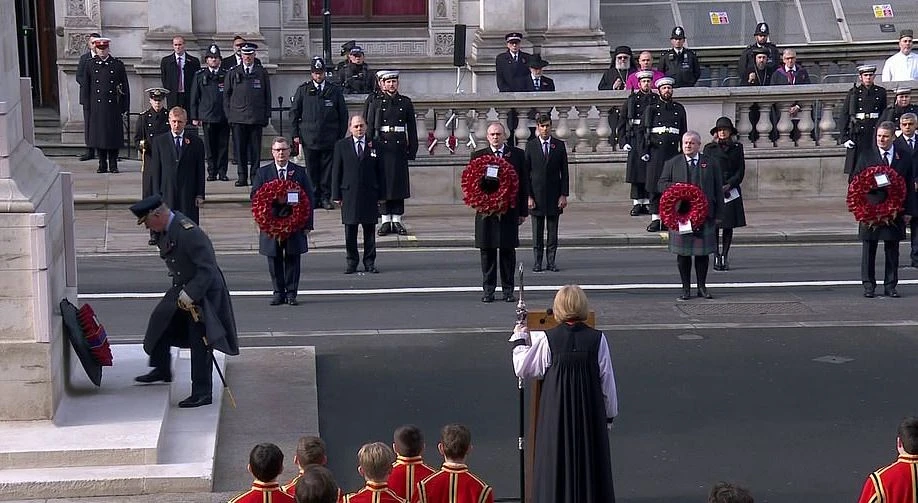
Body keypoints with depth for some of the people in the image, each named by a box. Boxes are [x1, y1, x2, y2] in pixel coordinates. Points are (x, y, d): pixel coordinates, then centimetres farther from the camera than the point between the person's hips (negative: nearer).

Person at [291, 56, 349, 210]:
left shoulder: (335, 90, 6)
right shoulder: (303, 90, 6)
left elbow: (343, 114, 9)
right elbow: (294, 113, 9)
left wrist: (341, 136, 4)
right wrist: (295, 134, 2)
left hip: (329, 138, 0)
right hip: (309, 138, 0)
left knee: (328, 169, -1)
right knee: (312, 170, 1)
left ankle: (326, 198, 6)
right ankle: (314, 198, 9)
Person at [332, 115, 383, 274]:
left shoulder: (374, 145, 6)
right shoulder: (341, 146, 5)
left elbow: (379, 171, 7)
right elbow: (336, 171, 4)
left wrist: (380, 195, 2)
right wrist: (336, 195, -2)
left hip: (370, 194, 1)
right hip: (349, 194, 0)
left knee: (370, 231, 4)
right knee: (350, 232, 3)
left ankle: (370, 262, 12)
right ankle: (351, 262, 12)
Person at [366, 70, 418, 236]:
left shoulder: (405, 102, 8)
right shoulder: (376, 103, 5)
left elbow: (412, 127, 8)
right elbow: (369, 128, 4)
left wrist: (412, 149, 3)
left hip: (399, 147, 1)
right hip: (381, 146, -1)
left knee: (399, 183, 2)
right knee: (383, 184, 1)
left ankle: (397, 221, 8)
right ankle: (385, 221, 7)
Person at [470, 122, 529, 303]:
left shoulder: (517, 155, 5)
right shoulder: (478, 156, 5)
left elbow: (523, 184, 5)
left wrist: (523, 211, 2)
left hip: (509, 211, 0)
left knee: (508, 251, 4)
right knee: (487, 251, 4)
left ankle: (508, 290, 11)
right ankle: (488, 289, 12)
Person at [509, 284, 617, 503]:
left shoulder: (546, 340, -11)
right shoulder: (597, 339, -8)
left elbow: (523, 369, 2)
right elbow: (607, 381, -2)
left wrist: (519, 340, 17)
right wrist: (610, 414, 11)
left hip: (556, 413, -1)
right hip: (590, 411, 1)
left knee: (557, 465, 9)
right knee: (590, 461, 11)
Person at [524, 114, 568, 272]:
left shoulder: (559, 145, 5)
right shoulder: (530, 146, 2)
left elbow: (564, 172, 5)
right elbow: (525, 172, 1)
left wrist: (564, 194, -2)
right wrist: (528, 196, -6)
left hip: (554, 194, 1)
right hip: (536, 194, -1)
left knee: (553, 231, 4)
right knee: (537, 232, 4)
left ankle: (551, 261, 10)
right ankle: (537, 261, 10)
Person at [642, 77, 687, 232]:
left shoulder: (679, 109, 14)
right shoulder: (651, 108, 6)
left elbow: (683, 132, 16)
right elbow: (643, 130, 4)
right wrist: (644, 151, -4)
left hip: (673, 152, 2)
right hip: (656, 152, -2)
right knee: (655, 186, -3)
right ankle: (655, 219, 0)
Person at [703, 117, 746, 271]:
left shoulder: (737, 148, 8)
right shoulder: (709, 149, 5)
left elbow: (741, 170, 5)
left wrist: (729, 185, -9)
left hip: (731, 191, 2)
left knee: (729, 226, 3)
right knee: (714, 226, -5)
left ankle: (725, 257, 9)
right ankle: (717, 258, -2)